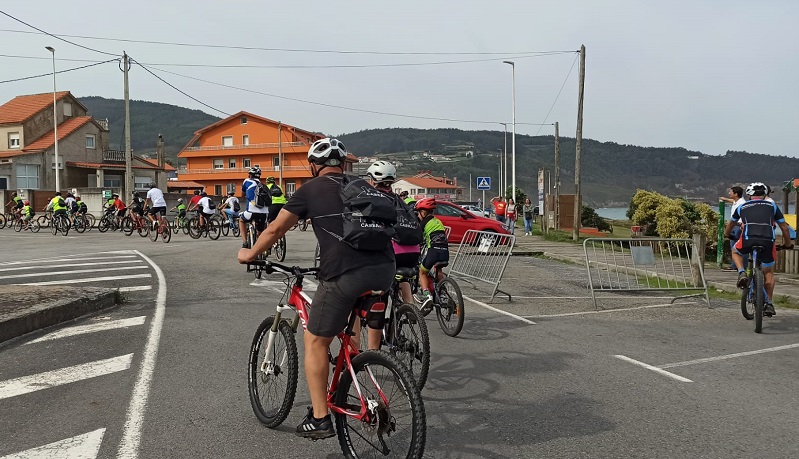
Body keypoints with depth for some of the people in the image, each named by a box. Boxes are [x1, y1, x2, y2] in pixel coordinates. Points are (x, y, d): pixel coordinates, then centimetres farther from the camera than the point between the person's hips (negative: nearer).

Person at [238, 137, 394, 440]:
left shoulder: (311, 189, 9)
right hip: (384, 270, 6)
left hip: (345, 274, -5)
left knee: (315, 341, 11)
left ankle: (319, 419, 13)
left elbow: (275, 229, 13)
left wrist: (249, 254, 30)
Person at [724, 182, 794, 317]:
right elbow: (784, 228, 26)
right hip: (768, 241, 1)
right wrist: (788, 243, 41)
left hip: (748, 240, -1)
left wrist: (726, 236, 58)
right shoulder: (772, 206, 22)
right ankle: (769, 304, 18)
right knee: (769, 272, 21)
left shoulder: (742, 207, 22)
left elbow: (730, 225, 38)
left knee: (735, 252, 33)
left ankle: (742, 273, 8)